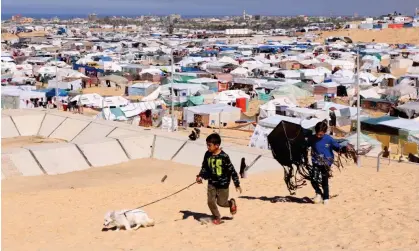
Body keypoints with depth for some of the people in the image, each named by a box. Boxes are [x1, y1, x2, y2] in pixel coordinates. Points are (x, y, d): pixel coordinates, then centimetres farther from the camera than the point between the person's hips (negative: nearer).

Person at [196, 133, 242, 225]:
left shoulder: (224, 156, -22)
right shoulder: (208, 154, -8)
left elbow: (232, 171, -15)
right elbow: (204, 167, 7)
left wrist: (237, 184, -10)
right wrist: (200, 176, -11)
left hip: (223, 184, -4)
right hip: (212, 183, 4)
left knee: (221, 203, 5)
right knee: (211, 201, -2)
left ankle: (231, 203, 38)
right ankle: (217, 217, 22)